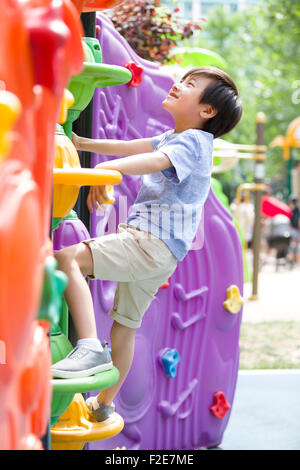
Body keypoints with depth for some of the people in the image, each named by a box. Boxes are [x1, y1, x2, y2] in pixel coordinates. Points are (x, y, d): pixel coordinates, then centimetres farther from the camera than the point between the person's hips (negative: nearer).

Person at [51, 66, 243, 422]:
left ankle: (90, 348, -33)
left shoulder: (192, 141, -9)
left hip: (152, 243, -10)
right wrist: (81, 143, 22)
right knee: (126, 324, 20)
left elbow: (154, 161, -28)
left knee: (67, 258, -24)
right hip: (157, 253, 10)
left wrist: (105, 169, -40)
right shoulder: (174, 139, 22)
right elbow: (128, 148, 26)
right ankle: (103, 405, 33)